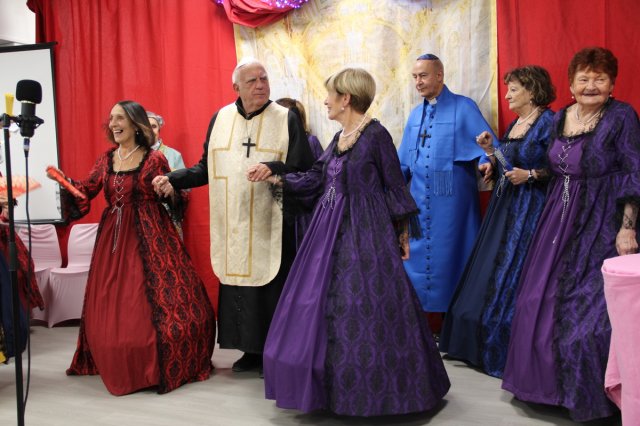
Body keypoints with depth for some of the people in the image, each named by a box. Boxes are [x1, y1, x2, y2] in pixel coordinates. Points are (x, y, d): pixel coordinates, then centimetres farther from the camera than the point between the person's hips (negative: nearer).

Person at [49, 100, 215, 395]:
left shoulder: (154, 159, -3)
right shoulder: (106, 159, 10)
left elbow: (173, 199, 1)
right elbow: (86, 191, 7)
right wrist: (64, 181, -9)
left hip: (149, 237, -5)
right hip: (113, 238, 5)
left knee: (155, 302, -3)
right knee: (111, 307, 9)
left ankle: (156, 366, 13)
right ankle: (118, 366, 27)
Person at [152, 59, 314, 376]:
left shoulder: (286, 119, 0)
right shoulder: (221, 118, 10)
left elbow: (304, 170, -5)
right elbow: (207, 168, 14)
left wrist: (273, 169, -22)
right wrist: (174, 180, 1)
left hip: (271, 224, -3)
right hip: (232, 225, 3)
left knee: (272, 287, 0)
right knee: (237, 285, 6)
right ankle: (252, 351, 21)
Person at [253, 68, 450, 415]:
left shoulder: (376, 135, -11)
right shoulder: (338, 138, 11)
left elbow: (394, 187, -8)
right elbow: (315, 179, 12)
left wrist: (402, 233, -5)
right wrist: (273, 177, 6)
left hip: (366, 233, -8)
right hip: (333, 232, 8)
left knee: (364, 308, -2)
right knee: (327, 305, 10)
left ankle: (374, 391, 16)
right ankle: (336, 384, 25)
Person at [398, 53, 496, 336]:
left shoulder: (463, 108, -3)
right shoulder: (416, 114, 15)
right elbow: (403, 162, 19)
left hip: (451, 199, -5)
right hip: (419, 198, 6)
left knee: (448, 255, 2)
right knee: (419, 255, 7)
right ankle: (429, 320, 19)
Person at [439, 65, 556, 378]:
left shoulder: (548, 123, -10)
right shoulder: (514, 124, 14)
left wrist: (531, 175, -22)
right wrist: (490, 150, 1)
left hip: (530, 210, -8)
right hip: (505, 206, 8)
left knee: (514, 277, -4)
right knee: (491, 274, 12)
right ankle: (484, 345, 25)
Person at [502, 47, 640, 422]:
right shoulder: (560, 118, 7)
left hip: (601, 225, -6)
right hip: (559, 220, 7)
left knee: (591, 305, -2)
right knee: (545, 301, 11)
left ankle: (592, 394, 17)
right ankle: (551, 380, 30)